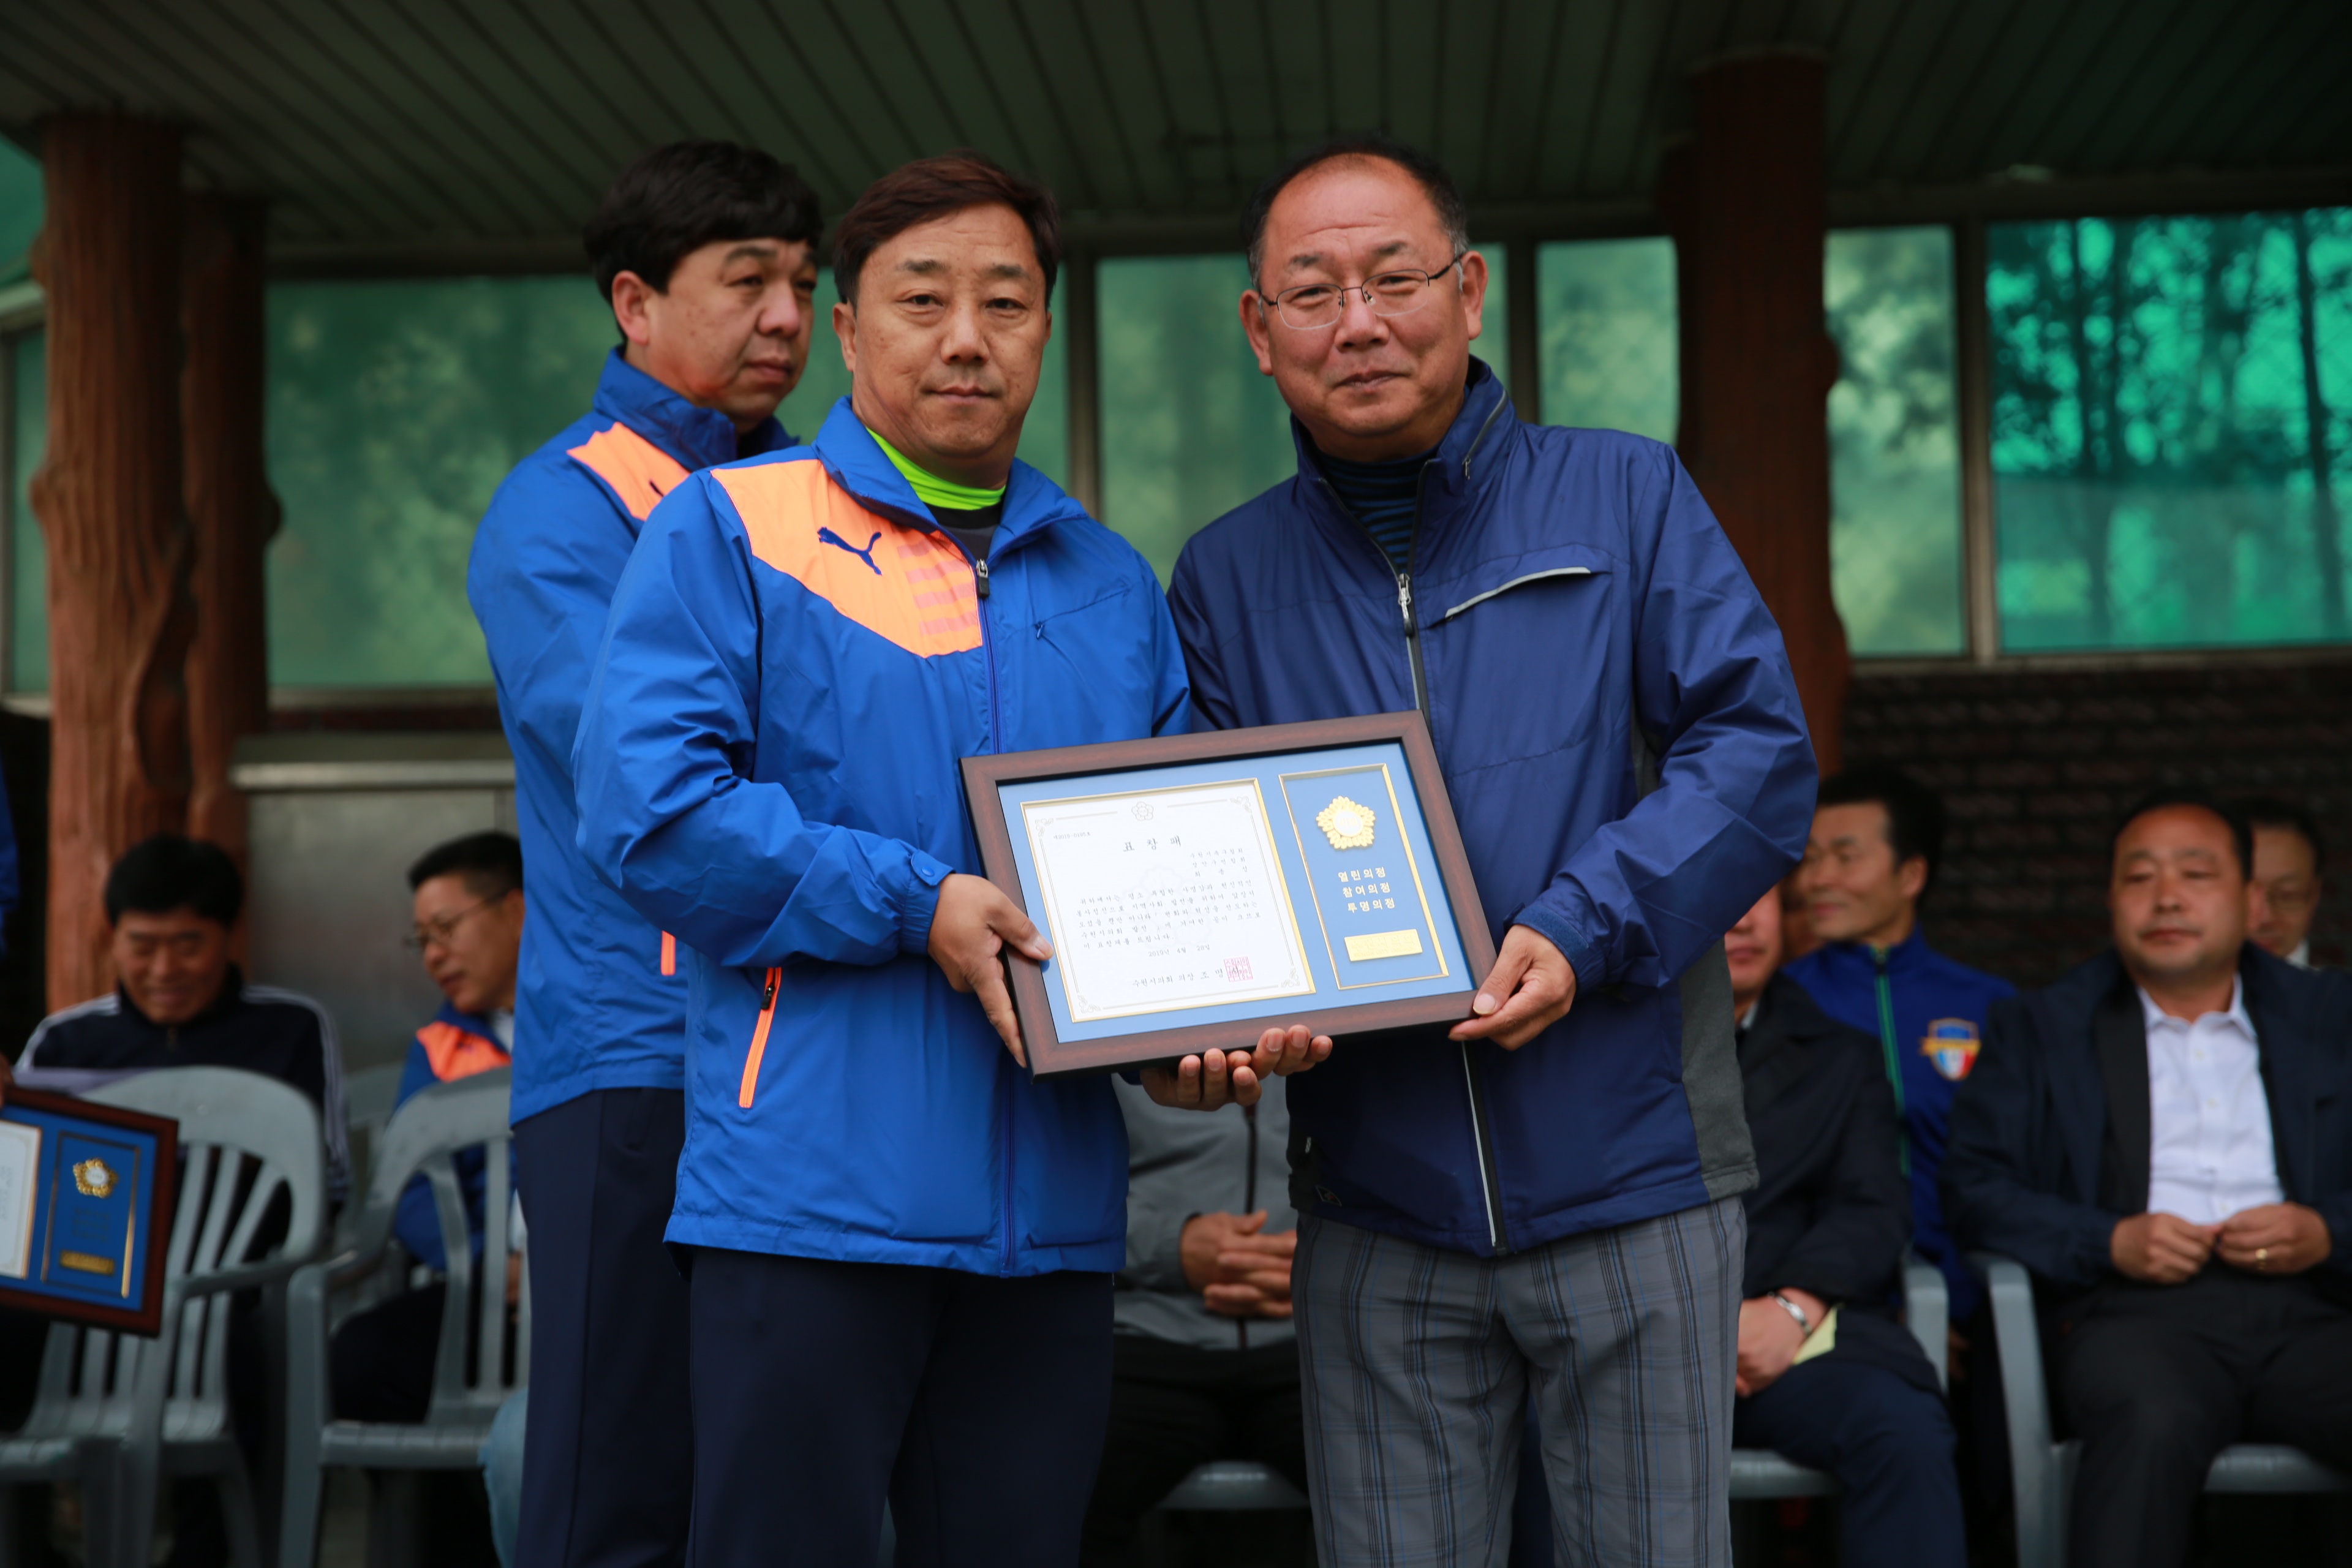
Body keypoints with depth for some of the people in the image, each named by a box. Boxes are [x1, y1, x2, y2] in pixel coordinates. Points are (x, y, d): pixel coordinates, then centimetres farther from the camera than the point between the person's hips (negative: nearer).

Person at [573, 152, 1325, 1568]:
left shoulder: (1112, 584, 18)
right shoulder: (730, 531, 2)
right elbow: (646, 807, -10)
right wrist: (914, 908, -15)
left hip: (1052, 1213, 5)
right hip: (812, 1187, -5)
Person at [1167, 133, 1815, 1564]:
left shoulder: (1624, 498, 4)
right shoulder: (1228, 575, 10)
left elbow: (1761, 749, -4)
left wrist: (1585, 932, -17)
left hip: (1632, 1184, -1)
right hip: (1378, 1205, 2)